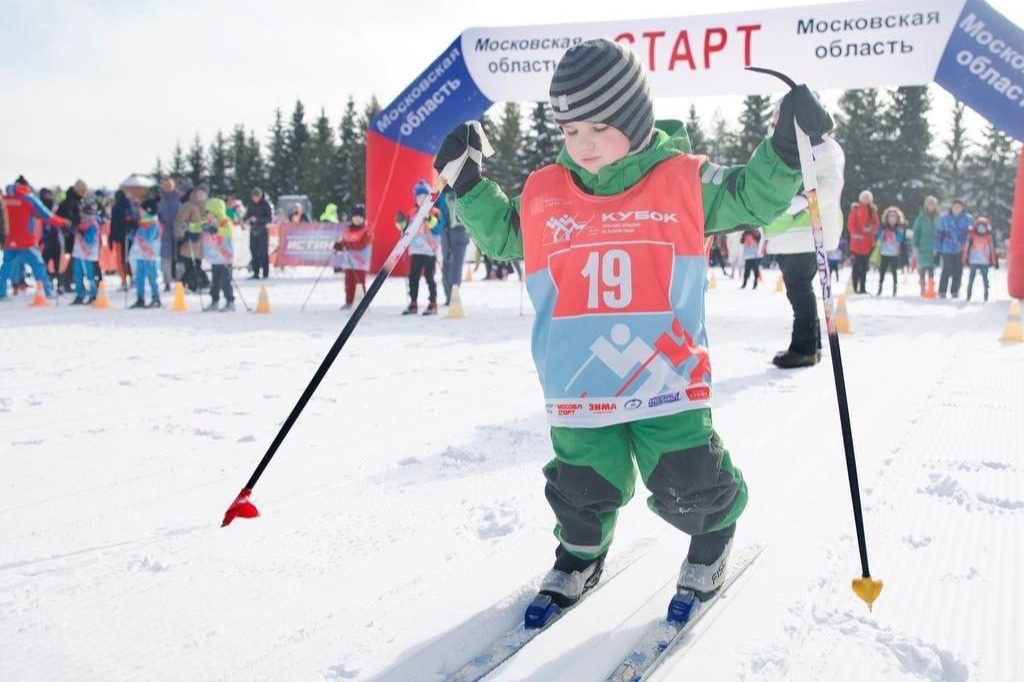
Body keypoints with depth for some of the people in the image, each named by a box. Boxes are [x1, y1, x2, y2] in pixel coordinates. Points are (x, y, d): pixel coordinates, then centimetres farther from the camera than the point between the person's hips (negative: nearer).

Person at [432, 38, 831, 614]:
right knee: (584, 492, 12)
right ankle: (581, 554, 43)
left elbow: (753, 199, 8)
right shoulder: (544, 194, 4)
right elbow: (503, 235, 21)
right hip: (579, 388, 2)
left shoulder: (683, 181, -2)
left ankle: (713, 537, 38)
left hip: (668, 380, -2)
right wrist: (468, 182, 12)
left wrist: (787, 148, -6)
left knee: (691, 487, 5)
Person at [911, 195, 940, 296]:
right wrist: (915, 247, -6)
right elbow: (916, 232, 0)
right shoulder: (921, 218, 0)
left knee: (931, 269, -2)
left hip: (933, 248, 1)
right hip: (922, 247, -1)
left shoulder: (937, 218, 5)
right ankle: (923, 289, 8)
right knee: (922, 267, 0)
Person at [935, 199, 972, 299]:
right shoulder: (945, 218, 3)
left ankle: (955, 291, 14)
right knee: (947, 271, -8)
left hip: (961, 250, 2)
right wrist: (937, 249, 1)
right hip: (948, 249, -2)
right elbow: (939, 234, 5)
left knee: (958, 272, 4)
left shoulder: (968, 219, 4)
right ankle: (942, 291, 0)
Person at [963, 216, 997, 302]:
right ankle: (968, 296, 12)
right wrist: (965, 259, 1)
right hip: (973, 261, -1)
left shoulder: (989, 237, 4)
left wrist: (994, 261, 8)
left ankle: (986, 296, 13)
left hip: (984, 262, 1)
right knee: (971, 279, 5)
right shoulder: (971, 235, 0)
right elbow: (966, 247, 3)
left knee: (985, 279, 5)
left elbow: (992, 249, 9)